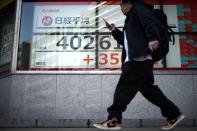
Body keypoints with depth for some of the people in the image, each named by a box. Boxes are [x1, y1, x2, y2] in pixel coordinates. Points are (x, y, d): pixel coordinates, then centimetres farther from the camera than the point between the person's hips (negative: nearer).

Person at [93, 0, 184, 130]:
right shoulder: (131, 19, 30)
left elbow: (151, 22, -17)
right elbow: (126, 41, 34)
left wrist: (153, 38, -33)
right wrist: (114, 31, 25)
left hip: (139, 59, -10)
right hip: (136, 60, 10)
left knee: (123, 88, -10)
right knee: (148, 88, 9)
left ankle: (114, 120, -6)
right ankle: (174, 114, 14)